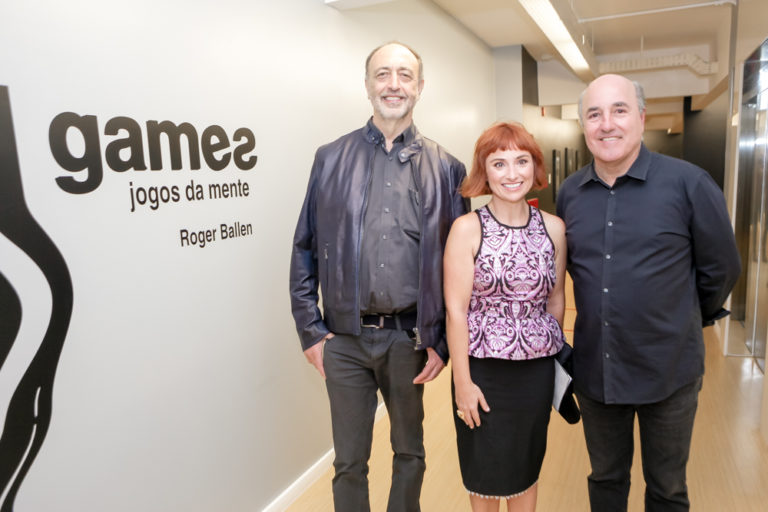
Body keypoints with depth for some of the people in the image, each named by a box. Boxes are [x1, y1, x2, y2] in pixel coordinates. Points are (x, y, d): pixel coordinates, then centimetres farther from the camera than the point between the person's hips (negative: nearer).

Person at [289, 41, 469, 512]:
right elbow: (305, 250, 3)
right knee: (349, 462, 14)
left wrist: (443, 342, -2)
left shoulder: (445, 168, 1)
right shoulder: (331, 158, 3)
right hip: (345, 339, 0)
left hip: (410, 337, 0)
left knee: (410, 453, 20)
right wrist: (311, 330, -1)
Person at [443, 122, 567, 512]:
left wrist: (554, 357, 12)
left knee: (527, 466, 20)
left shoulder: (554, 227, -1)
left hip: (537, 369, 3)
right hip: (484, 369, -3)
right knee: (485, 470, 16)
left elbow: (556, 300, 7)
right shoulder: (467, 228, -12)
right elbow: (455, 310, -12)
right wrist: (462, 382, -11)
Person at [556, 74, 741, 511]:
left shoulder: (689, 183, -12)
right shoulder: (569, 193, 0)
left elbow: (721, 267, -1)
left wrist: (688, 320, 10)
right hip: (594, 369, 3)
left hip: (668, 371, -3)